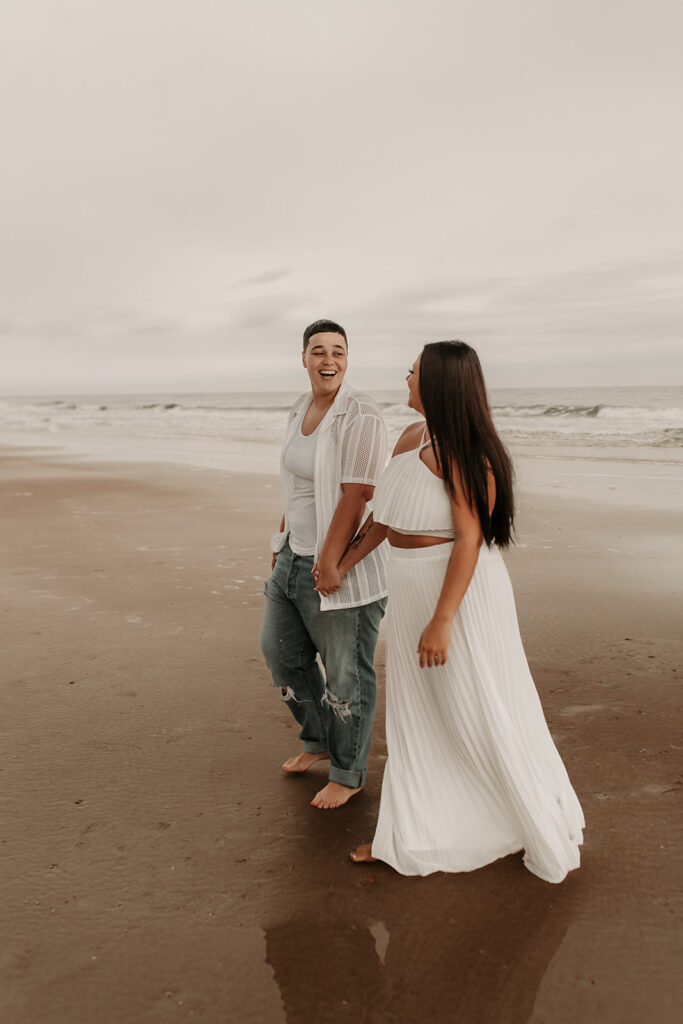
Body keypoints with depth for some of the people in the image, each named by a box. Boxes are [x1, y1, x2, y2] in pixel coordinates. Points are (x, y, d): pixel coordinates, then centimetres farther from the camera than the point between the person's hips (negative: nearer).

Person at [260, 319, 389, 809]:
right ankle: (319, 740, 43)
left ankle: (348, 773, 26)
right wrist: (284, 539, 19)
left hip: (343, 565, -9)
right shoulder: (302, 408, 9)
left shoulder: (360, 417, -17)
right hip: (297, 556, 9)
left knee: (346, 674, 5)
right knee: (281, 650, 21)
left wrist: (329, 563, -24)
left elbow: (355, 496, -22)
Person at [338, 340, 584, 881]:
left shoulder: (466, 455, -20)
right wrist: (344, 564, 20)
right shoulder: (412, 439, 4)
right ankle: (409, 836, 34)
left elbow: (469, 541, -24)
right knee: (416, 712, 17)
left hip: (462, 592, -8)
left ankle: (547, 830, 29)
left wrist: (442, 621, -26)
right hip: (412, 589, 8)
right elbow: (384, 513, 14)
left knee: (481, 715, 5)